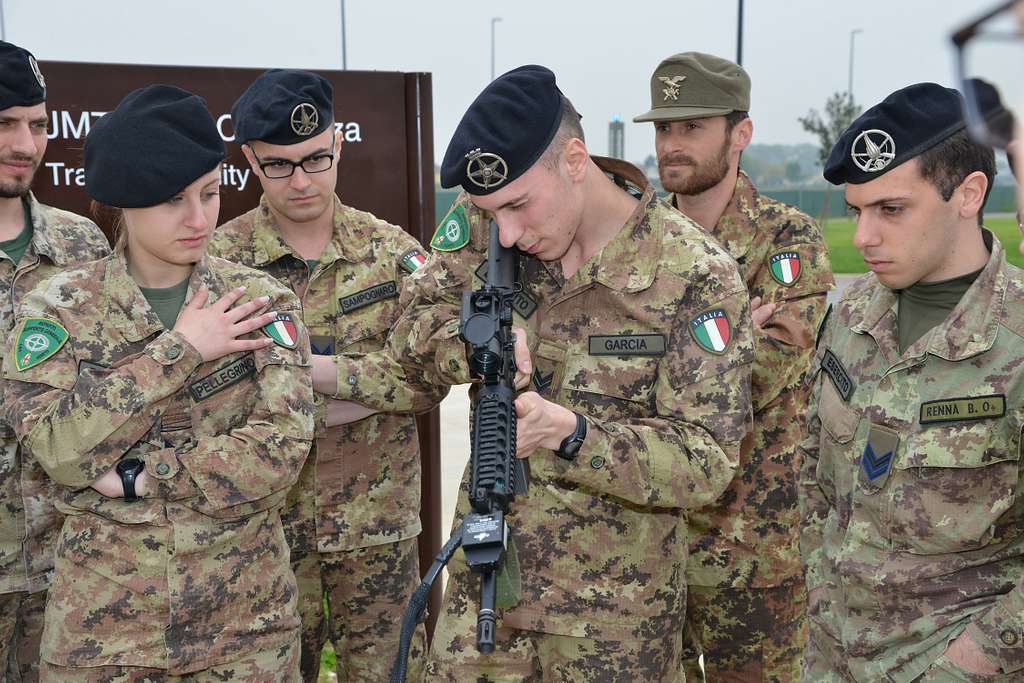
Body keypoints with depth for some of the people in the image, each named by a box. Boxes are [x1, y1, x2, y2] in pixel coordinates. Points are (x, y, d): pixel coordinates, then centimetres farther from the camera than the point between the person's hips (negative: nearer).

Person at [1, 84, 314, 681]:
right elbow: (55, 444, -17)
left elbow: (282, 449, -15)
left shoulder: (261, 301, -4)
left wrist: (134, 473, -18)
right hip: (103, 617, 0)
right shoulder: (61, 307, -3)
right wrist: (179, 350, -18)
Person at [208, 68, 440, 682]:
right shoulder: (218, 259, -4)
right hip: (264, 523, -1)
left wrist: (302, 370, -23)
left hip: (380, 522, 1)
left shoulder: (391, 248, 0)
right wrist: (366, 380, -21)